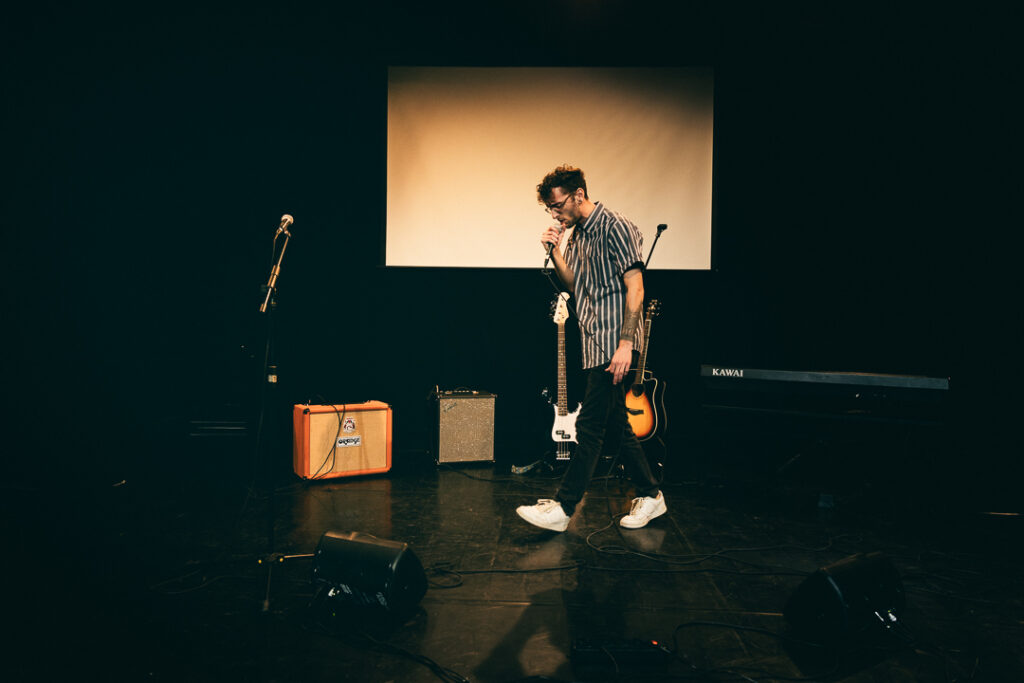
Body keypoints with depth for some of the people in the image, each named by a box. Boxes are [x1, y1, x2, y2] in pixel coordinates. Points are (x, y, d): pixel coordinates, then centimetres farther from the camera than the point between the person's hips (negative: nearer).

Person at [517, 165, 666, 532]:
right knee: (615, 426, 12)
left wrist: (625, 343, -21)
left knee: (590, 426, -7)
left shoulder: (615, 227, -11)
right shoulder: (577, 235, 16)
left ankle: (562, 507, -4)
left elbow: (635, 287, -16)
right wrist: (554, 251, 5)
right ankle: (649, 495, 23)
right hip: (595, 345, 9)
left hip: (612, 345, -9)